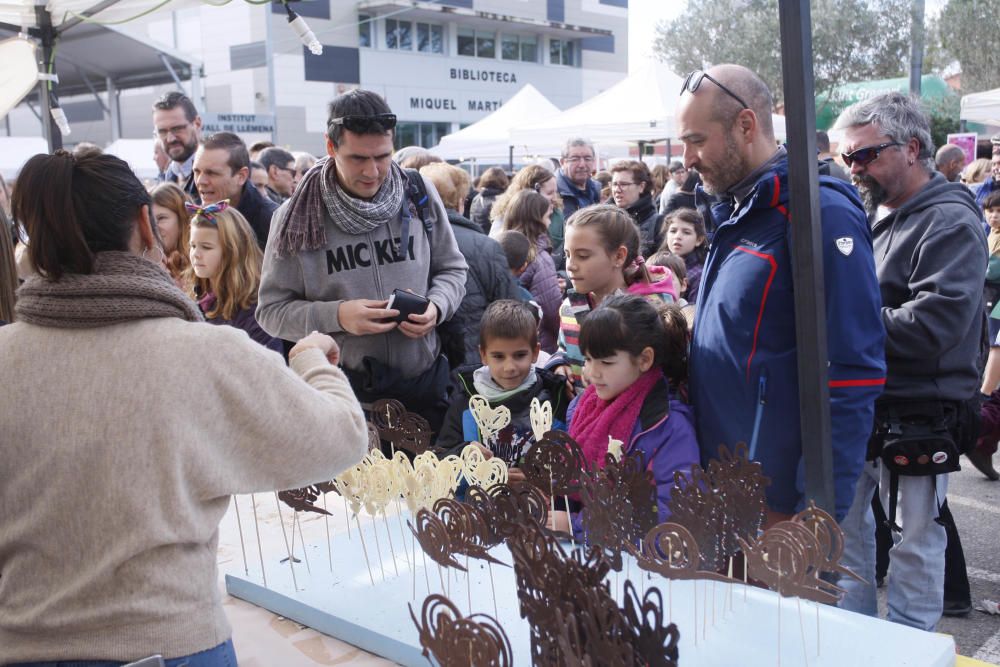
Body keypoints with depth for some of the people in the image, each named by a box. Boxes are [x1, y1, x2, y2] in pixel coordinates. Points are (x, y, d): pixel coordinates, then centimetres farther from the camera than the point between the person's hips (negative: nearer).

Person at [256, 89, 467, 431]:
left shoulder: (419, 195, -2)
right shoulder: (298, 216, -8)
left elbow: (452, 269, 10)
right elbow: (271, 310, -4)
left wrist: (436, 307, -11)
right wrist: (337, 315, -20)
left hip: (424, 380, 3)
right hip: (342, 389, -2)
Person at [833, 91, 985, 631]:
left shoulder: (950, 223, -14)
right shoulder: (866, 213, 9)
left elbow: (932, 326, -25)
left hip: (917, 419, -7)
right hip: (856, 404, 8)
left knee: (915, 541, 7)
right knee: (845, 522, 17)